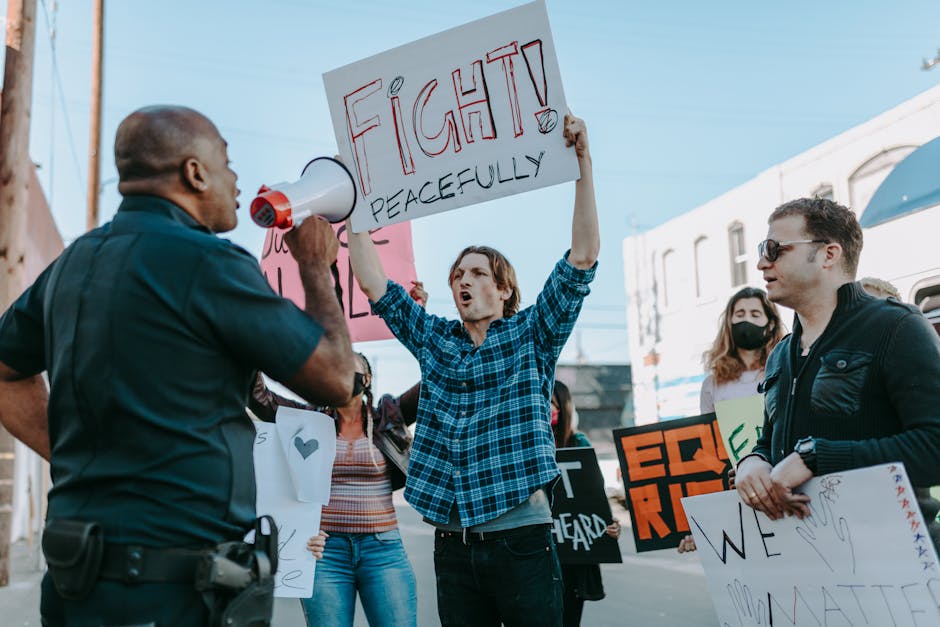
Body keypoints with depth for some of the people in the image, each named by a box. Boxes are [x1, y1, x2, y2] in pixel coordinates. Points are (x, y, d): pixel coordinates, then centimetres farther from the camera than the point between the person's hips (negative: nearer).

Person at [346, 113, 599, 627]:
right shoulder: (434, 340, 13)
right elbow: (373, 284, 15)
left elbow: (582, 257, -6)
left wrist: (582, 164, -12)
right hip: (453, 544, 4)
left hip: (520, 535, -3)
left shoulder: (532, 335, 3)